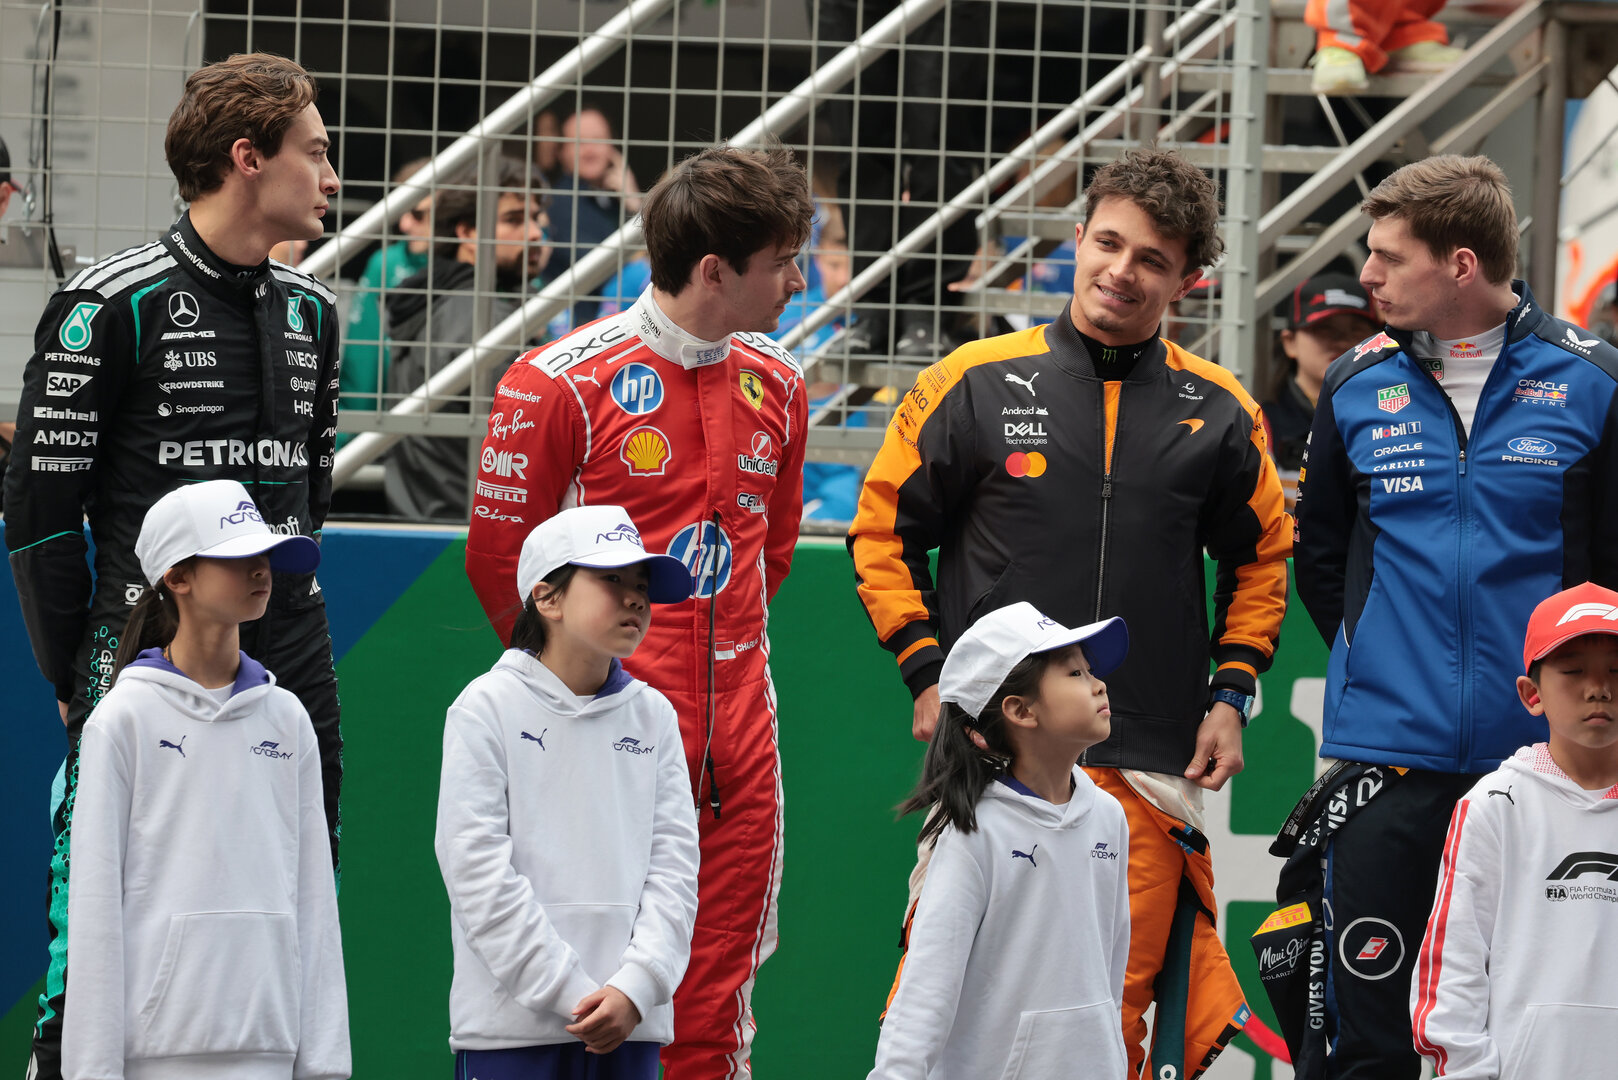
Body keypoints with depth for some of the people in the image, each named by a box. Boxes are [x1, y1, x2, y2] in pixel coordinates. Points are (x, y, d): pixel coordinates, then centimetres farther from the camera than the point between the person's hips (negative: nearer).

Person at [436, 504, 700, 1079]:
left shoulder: (653, 716, 11)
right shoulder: (488, 708, -2)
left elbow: (674, 863, 5)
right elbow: (479, 871, -9)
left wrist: (635, 987, -10)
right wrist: (571, 993, -13)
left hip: (630, 1028, 4)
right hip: (511, 1024, -4)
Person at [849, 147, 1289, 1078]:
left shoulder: (1219, 412, 8)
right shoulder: (976, 383, 3)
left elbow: (1263, 557, 21)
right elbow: (884, 528, 10)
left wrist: (1231, 693, 11)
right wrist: (927, 673, 1)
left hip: (1149, 769, 1)